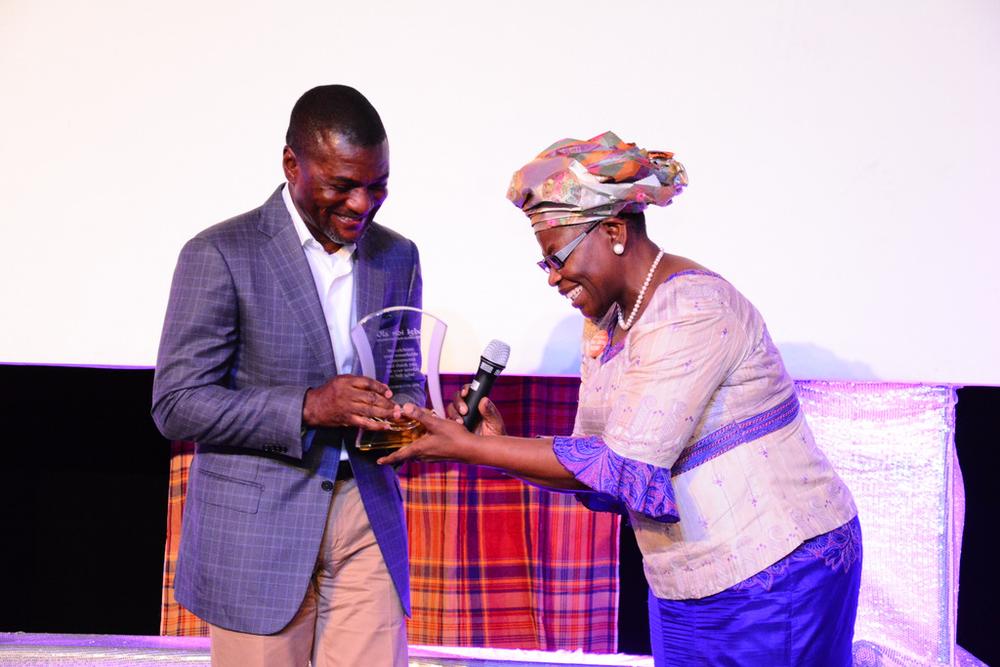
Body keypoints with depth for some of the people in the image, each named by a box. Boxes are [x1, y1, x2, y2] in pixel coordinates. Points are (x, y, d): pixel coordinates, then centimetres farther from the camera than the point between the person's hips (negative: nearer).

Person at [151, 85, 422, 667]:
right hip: (257, 528, -4)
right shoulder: (220, 255, -8)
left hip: (369, 518, 4)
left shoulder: (398, 257, 8)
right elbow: (177, 405, -11)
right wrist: (308, 407, -22)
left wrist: (404, 418, -7)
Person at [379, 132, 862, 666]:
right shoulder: (606, 326, 9)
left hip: (773, 576, -8)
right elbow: (600, 475, 9)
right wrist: (498, 446, -6)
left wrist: (468, 448, -21)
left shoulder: (692, 308, -19)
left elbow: (627, 464, -23)